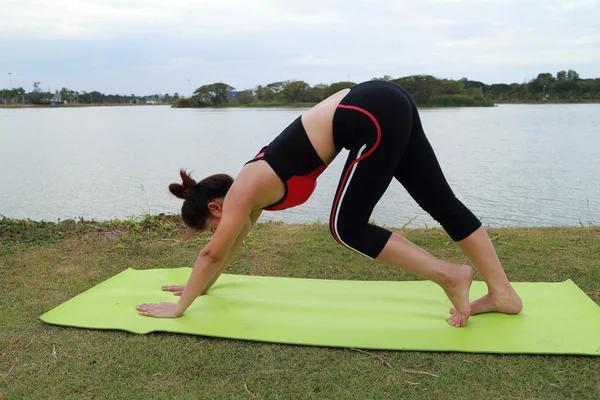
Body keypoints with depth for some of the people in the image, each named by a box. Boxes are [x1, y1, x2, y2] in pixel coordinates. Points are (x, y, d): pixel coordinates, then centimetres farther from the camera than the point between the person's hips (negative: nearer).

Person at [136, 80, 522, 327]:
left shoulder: (243, 193, -1)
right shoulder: (254, 189, 20)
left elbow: (212, 254, 6)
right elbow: (233, 244, 33)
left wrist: (179, 307, 18)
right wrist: (202, 286, 43)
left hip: (374, 118, -9)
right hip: (385, 103, 9)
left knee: (347, 227, 0)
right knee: (441, 201, 10)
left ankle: (451, 275, 5)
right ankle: (504, 294, 20)